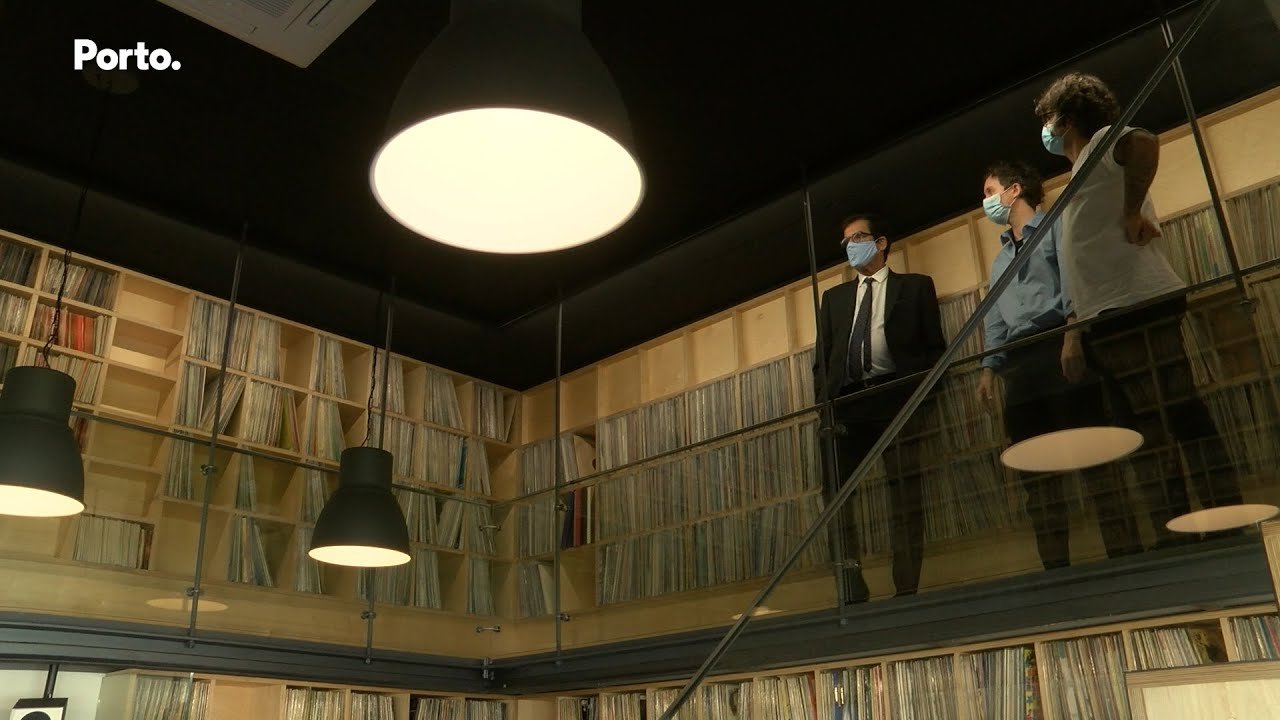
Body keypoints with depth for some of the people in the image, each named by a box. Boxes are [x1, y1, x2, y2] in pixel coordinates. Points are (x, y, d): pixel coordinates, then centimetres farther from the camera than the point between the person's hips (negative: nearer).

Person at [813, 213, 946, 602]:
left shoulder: (915, 286, 15)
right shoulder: (834, 297, 24)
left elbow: (934, 346, 8)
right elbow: (822, 358, 16)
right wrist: (825, 404, 1)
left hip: (896, 398, -3)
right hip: (846, 402, 3)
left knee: (905, 496, -5)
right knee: (835, 496, -5)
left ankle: (907, 588, -1)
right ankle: (852, 592, -3)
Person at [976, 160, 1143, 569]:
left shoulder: (1055, 227, 10)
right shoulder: (999, 262, 30)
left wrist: (1072, 336, -22)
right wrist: (988, 369, 9)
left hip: (1060, 351, -7)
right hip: (1019, 368, 7)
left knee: (1095, 460, -12)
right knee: (1037, 475, 1)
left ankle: (1126, 557, -13)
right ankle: (1056, 569, 1)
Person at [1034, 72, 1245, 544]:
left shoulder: (1101, 143, 1)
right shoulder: (1084, 171, 28)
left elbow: (1145, 144, -25)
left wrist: (1132, 216, -17)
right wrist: (1076, 331, 19)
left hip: (1138, 310, -10)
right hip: (1113, 321, 10)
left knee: (1179, 419, -11)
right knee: (1148, 434, 8)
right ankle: (1174, 541, 11)